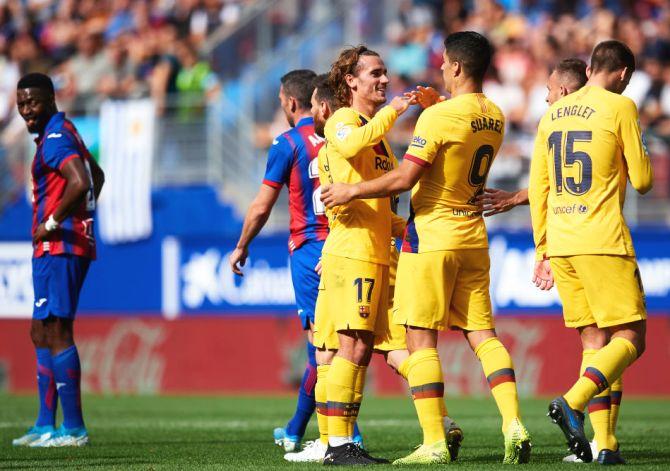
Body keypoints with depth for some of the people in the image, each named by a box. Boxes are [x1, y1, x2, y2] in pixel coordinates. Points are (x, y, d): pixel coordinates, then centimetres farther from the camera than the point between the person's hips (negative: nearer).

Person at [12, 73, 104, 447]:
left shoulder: (55, 137, -13)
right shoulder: (65, 131, 18)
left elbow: (80, 182, -30)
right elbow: (96, 177, 34)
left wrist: (51, 224, -19)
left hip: (58, 247, -11)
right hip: (65, 245, 11)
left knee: (56, 333, -10)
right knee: (42, 333, 14)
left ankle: (74, 429, -11)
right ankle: (45, 426, 17)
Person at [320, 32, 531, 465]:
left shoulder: (438, 116, -15)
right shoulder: (495, 117, 8)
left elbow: (404, 179, -19)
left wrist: (352, 191, -5)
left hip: (432, 235, -7)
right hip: (473, 237, 7)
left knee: (422, 339, -3)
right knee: (483, 334, 8)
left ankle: (435, 442, -7)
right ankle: (514, 424, -6)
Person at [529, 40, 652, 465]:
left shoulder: (553, 113, 15)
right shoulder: (620, 107, -3)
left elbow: (538, 187, 15)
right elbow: (642, 181, -2)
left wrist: (543, 249, 21)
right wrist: (639, 159, 21)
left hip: (560, 244, 7)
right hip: (603, 241, -7)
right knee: (631, 338, -4)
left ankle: (605, 445, 3)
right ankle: (572, 402, -25)